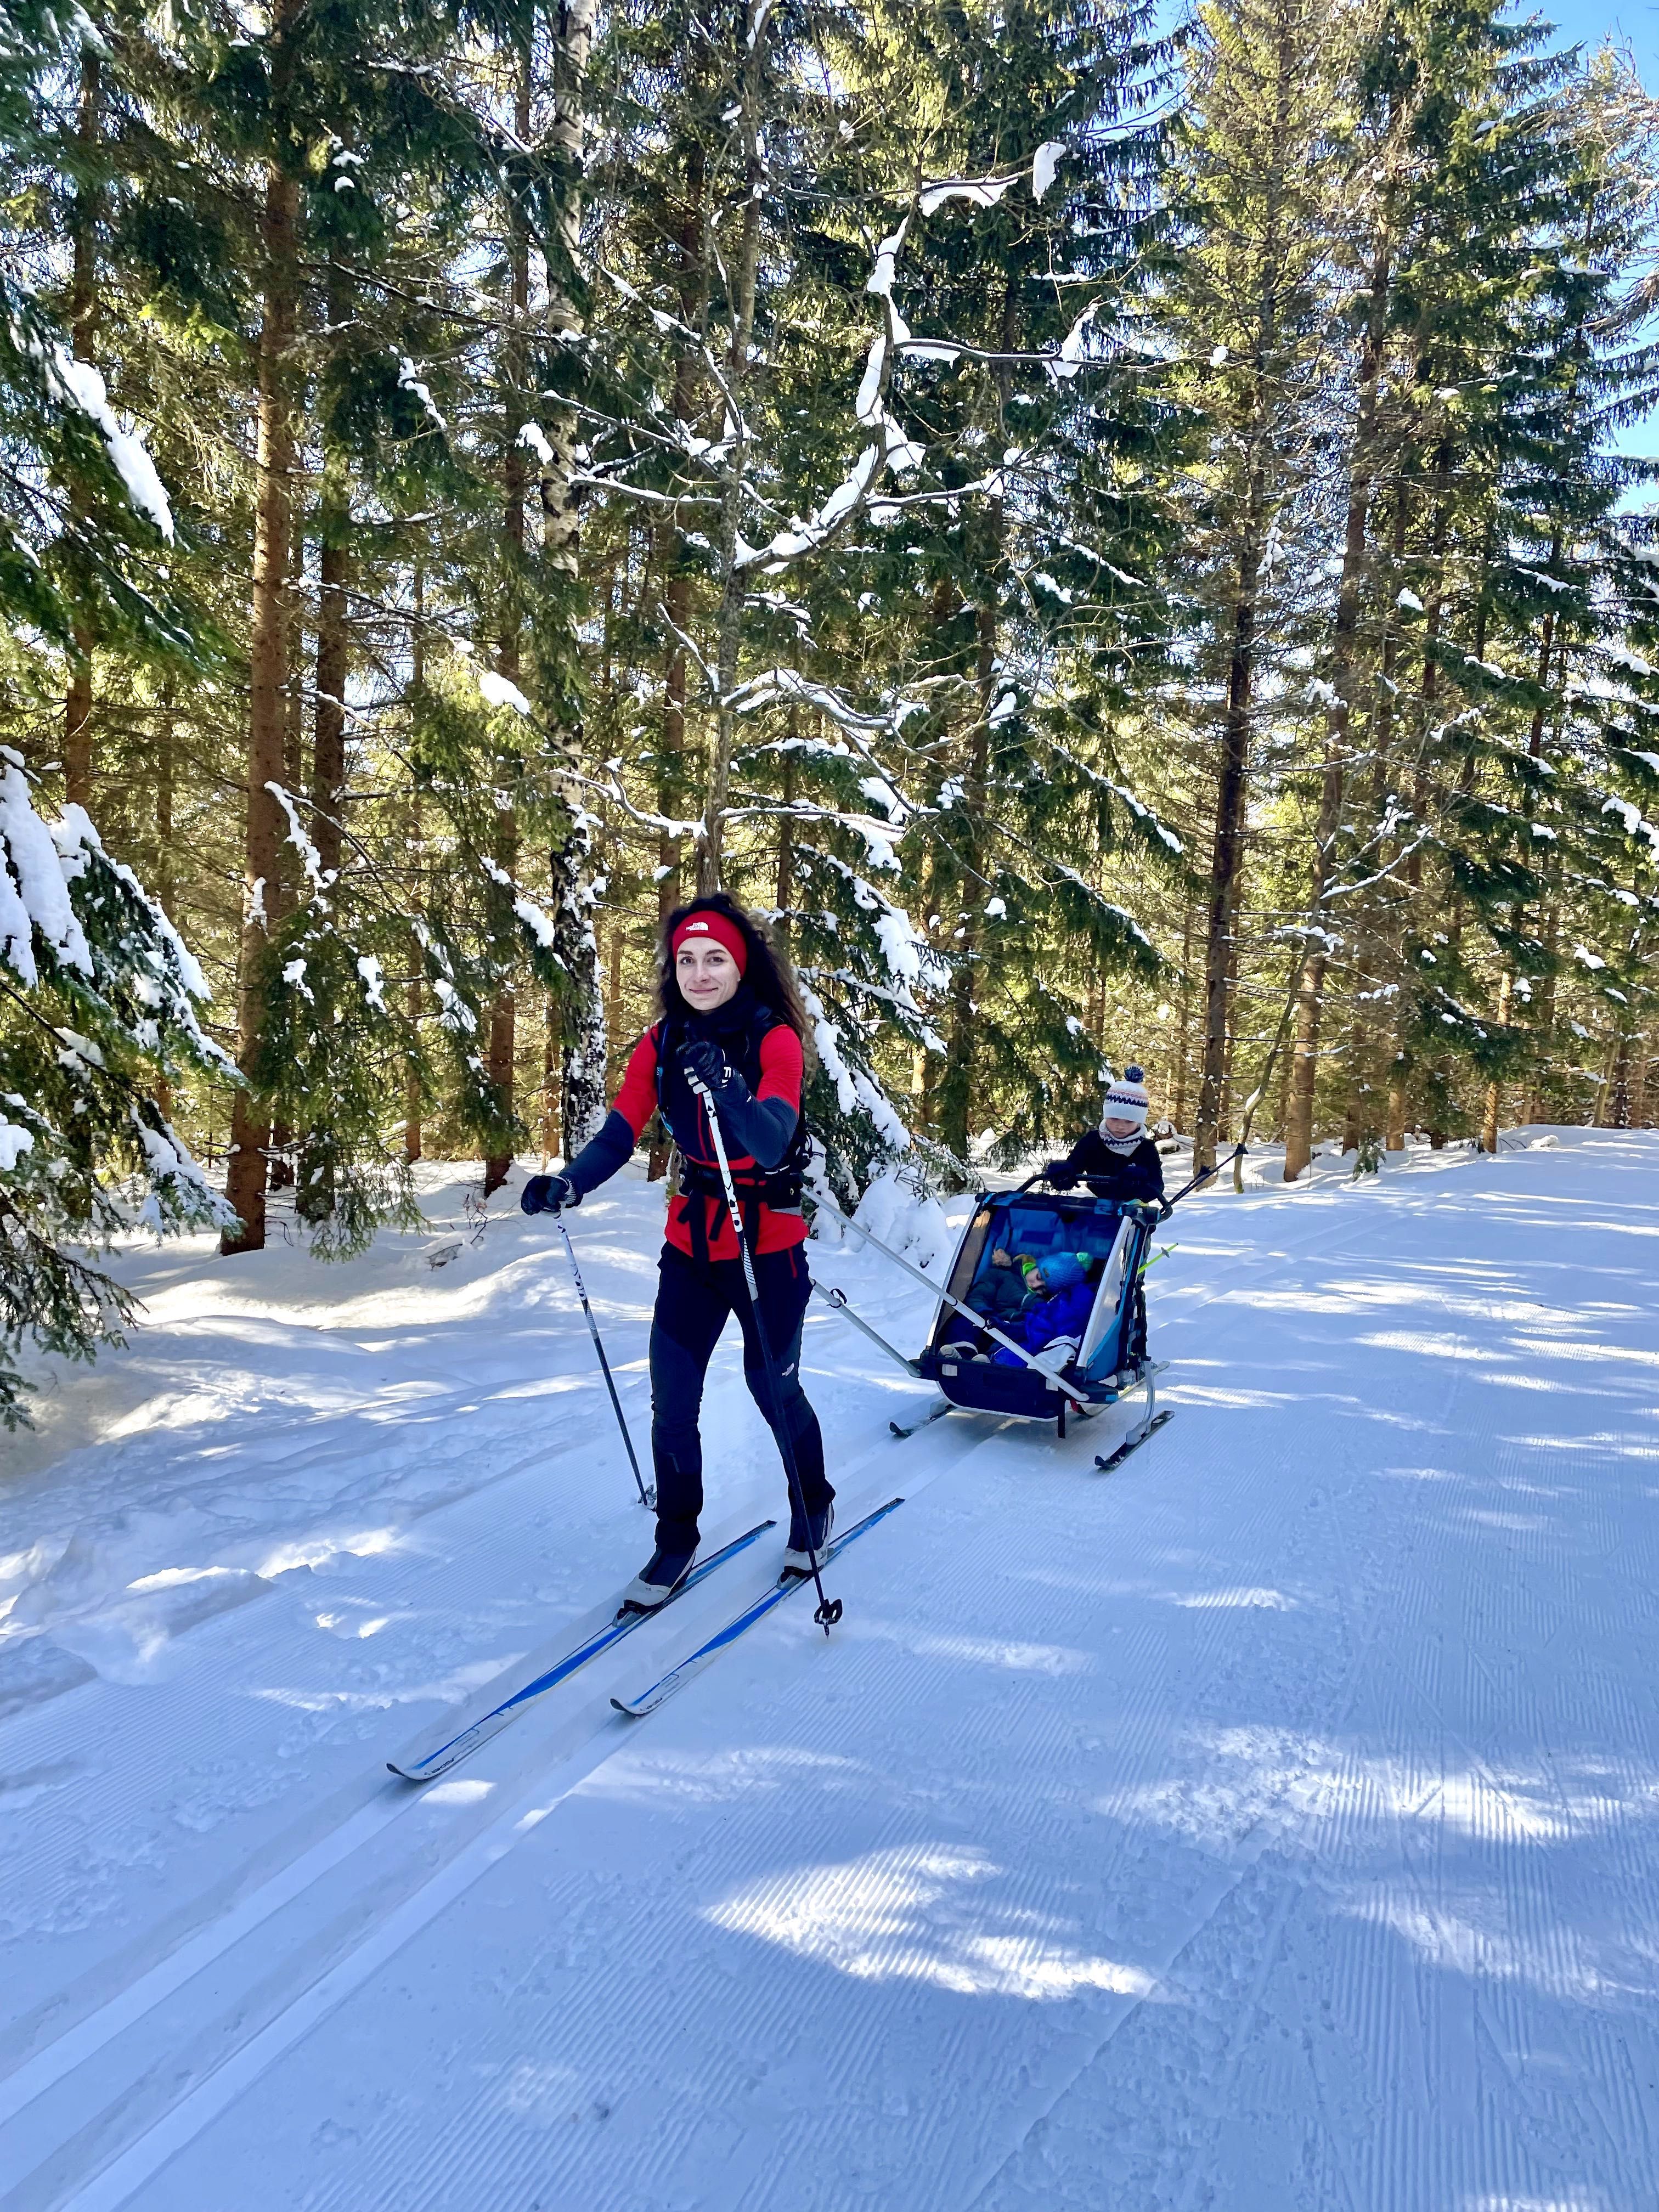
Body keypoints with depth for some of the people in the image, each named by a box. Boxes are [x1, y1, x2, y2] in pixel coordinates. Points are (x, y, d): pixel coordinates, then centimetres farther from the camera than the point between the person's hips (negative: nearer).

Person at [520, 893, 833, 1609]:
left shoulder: (775, 1039, -16)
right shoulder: (663, 1043, -2)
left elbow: (772, 1144, -30)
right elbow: (619, 1133, -9)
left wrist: (722, 1084, -47)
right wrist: (568, 1185, -28)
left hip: (768, 1243, -3)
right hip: (692, 1241, 4)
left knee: (773, 1387, 8)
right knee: (671, 1397, 1)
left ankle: (813, 1506, 37)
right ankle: (676, 1539, 23)